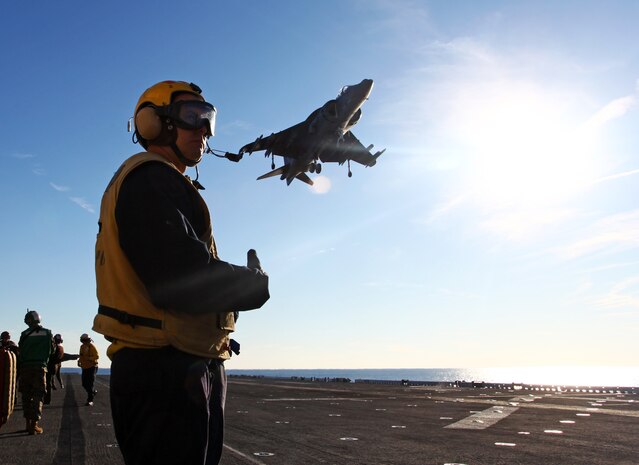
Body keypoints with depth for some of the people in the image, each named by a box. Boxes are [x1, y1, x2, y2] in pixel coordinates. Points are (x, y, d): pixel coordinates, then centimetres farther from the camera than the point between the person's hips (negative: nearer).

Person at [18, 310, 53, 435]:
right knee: (38, 397, 2)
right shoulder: (47, 333, 1)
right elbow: (52, 351, 6)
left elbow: (20, 353, 3)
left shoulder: (25, 334, -1)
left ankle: (28, 423, 17)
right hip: (40, 367, -1)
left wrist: (18, 371, 12)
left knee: (26, 396, 13)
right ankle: (34, 425, -6)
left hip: (25, 367, 1)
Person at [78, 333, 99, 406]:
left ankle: (90, 401, -8)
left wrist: (89, 358, -31)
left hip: (92, 367, -7)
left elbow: (97, 356, -19)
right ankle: (93, 392, 35)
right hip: (85, 368, 7)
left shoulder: (92, 347, -13)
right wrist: (79, 361, 0)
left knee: (91, 384, -9)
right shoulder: (82, 347, 8)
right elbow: (81, 356, 19)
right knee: (84, 384, 9)